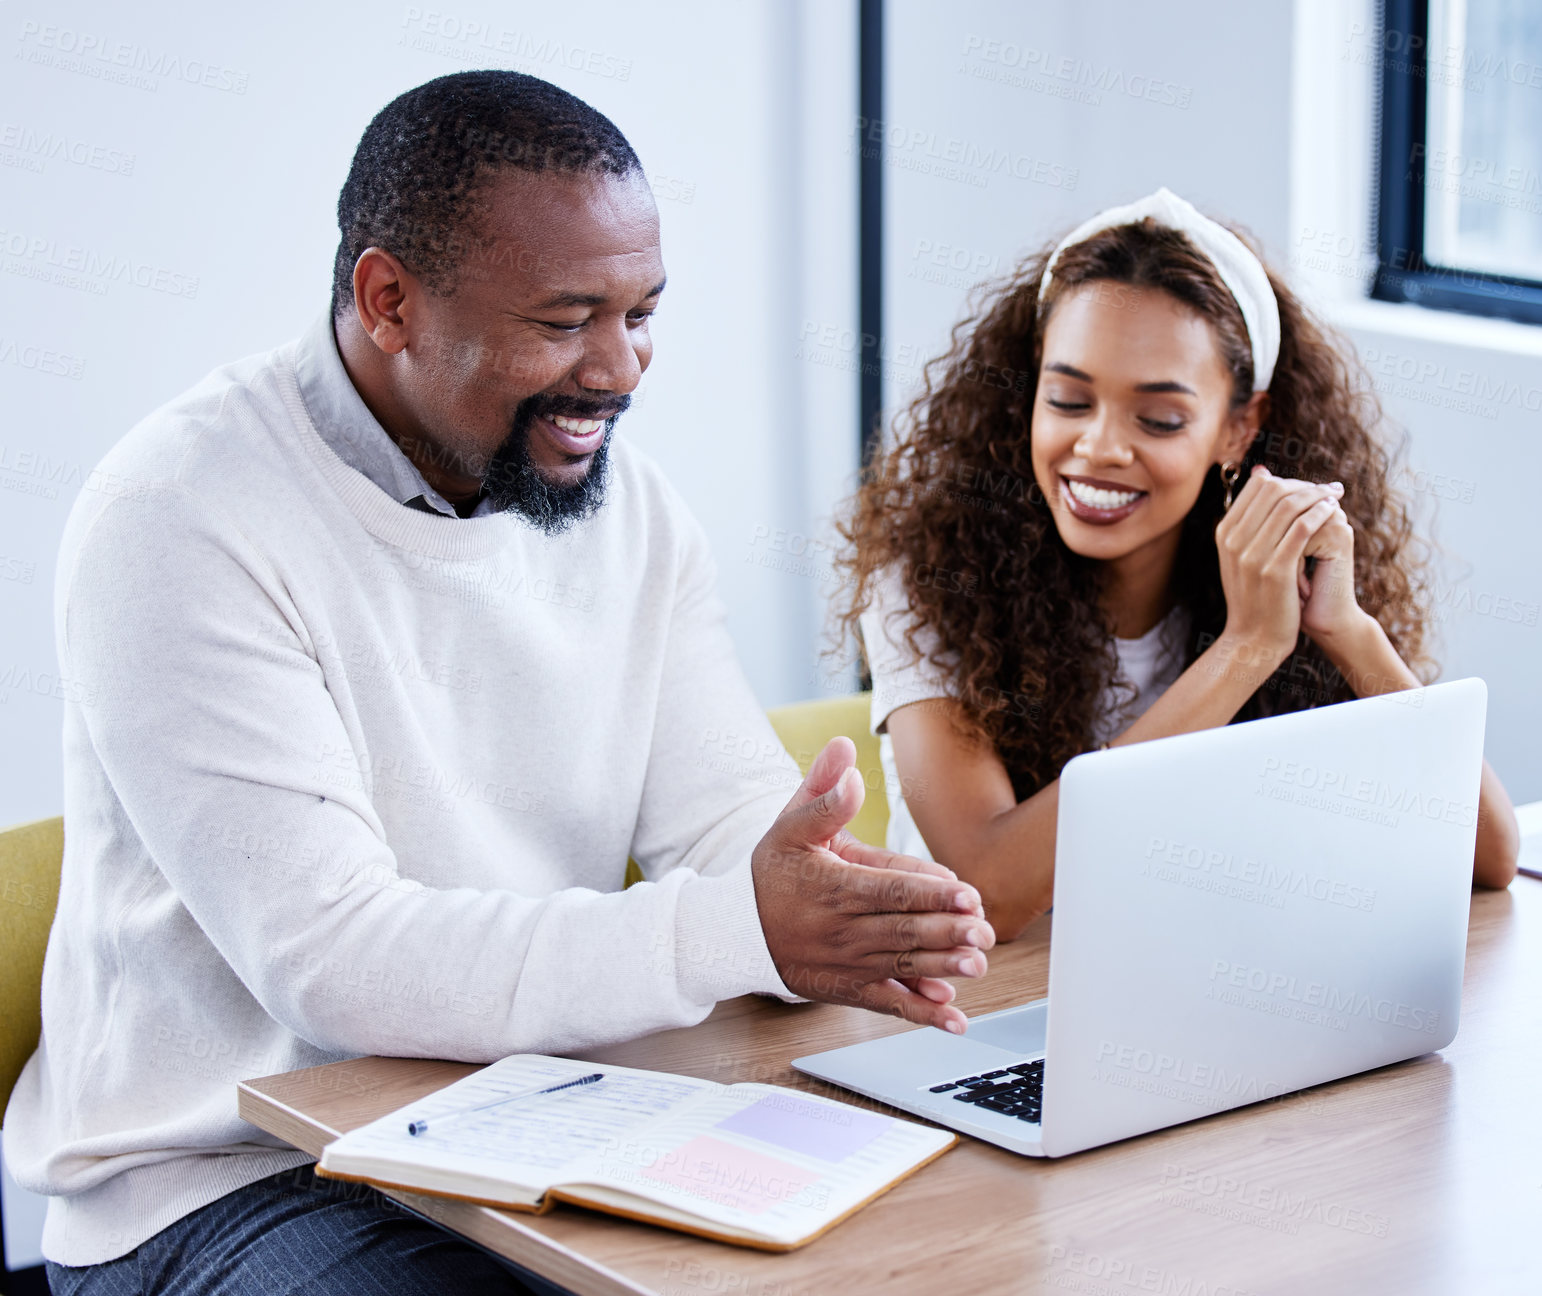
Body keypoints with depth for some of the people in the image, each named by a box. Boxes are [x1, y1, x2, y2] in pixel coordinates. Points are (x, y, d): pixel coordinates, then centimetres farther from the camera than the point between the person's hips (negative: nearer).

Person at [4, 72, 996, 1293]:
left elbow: (724, 814, 1)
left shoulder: (628, 501, 5)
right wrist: (739, 929, -33)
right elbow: (331, 957, -25)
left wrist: (834, 918, -25)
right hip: (229, 1180, -5)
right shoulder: (182, 520, -18)